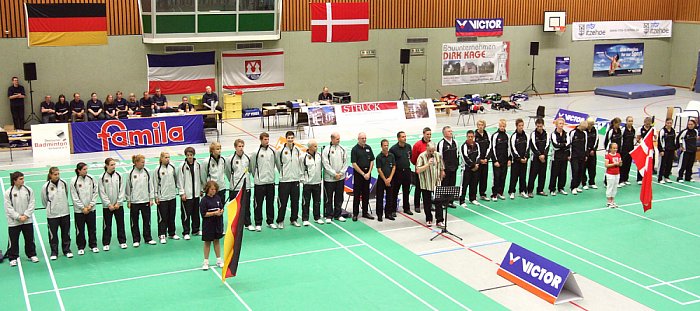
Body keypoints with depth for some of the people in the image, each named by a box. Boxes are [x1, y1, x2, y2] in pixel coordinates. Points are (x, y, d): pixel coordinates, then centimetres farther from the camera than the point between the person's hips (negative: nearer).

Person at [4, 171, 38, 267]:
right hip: (13, 222, -2)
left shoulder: (28, 190, -2)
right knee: (13, 241, 3)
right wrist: (18, 217, -14)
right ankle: (13, 258, 15)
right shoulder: (8, 192, -8)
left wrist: (25, 216, -11)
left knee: (30, 239, 12)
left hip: (27, 220, 2)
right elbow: (8, 208, -8)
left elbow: (31, 204, -1)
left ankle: (32, 255, 27)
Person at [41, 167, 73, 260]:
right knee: (53, 234, 5)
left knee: (66, 233, 12)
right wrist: (51, 208, 11)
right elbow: (44, 201, 3)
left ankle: (67, 250, 25)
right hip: (52, 215, -2)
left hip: (65, 212, 2)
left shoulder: (64, 183, -3)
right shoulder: (46, 186, -11)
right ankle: (54, 252, 18)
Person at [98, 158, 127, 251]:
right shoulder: (102, 177, -6)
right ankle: (106, 243, 15)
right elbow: (102, 193, -6)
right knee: (107, 225, 4)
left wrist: (118, 203, -8)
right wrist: (109, 204, -11)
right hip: (107, 206, -1)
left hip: (118, 205, 2)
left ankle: (122, 241, 20)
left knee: (120, 223, 9)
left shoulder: (119, 176, -2)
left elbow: (122, 190, -1)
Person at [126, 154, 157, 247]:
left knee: (147, 220, 7)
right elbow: (128, 188, 1)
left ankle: (148, 238, 19)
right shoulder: (131, 173, -5)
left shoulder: (147, 172, 0)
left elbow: (150, 185, 5)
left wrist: (151, 198, 3)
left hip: (145, 201, 2)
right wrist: (128, 201, 1)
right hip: (134, 201, -1)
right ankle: (136, 240, 16)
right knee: (134, 222, 6)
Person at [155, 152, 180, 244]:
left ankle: (172, 233, 24)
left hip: (172, 196, 4)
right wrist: (156, 197, -4)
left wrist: (177, 190, 13)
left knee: (172, 216, 12)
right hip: (162, 197, -4)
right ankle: (162, 235, 6)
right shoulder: (158, 170, -8)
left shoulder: (172, 167, 3)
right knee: (163, 217, -1)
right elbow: (155, 184, -4)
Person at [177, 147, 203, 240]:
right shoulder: (182, 166, -10)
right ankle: (186, 233, 7)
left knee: (196, 213, 14)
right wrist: (182, 193, -9)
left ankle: (196, 230, 27)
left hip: (196, 193, 4)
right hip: (186, 194, -4)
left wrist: (201, 189, 11)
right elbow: (180, 180, -7)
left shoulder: (198, 165, 2)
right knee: (186, 214, -1)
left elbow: (201, 178, 10)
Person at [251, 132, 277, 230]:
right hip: (259, 182, -4)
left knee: (270, 202, 11)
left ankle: (270, 222, 21)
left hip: (271, 181, 4)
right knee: (258, 203, 1)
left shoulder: (273, 151, 3)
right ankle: (258, 223, 8)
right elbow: (252, 166, 1)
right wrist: (255, 176, 8)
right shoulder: (256, 152, -8)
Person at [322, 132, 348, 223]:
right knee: (329, 198, 2)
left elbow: (345, 162, 6)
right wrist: (334, 174, -12)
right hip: (329, 178, -4)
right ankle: (329, 216, 11)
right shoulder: (327, 150, -8)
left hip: (341, 178, 4)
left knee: (339, 198, 11)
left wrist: (341, 173, -6)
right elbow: (326, 164, -11)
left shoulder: (342, 149, 5)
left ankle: (337, 215, 22)